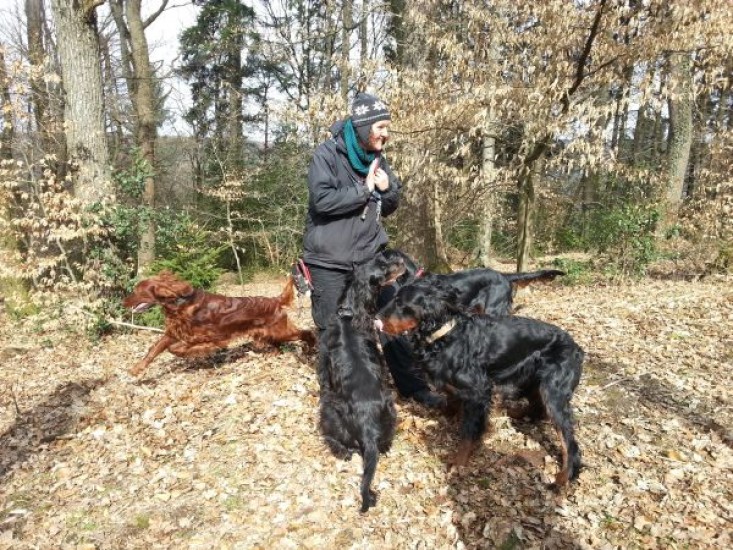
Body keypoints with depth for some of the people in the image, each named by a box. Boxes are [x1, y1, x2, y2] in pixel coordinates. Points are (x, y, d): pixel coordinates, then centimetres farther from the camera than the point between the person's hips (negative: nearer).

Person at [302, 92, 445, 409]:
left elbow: (389, 208, 14)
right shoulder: (327, 154, -10)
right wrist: (364, 190, -17)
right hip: (329, 261, -5)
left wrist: (387, 189, -8)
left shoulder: (377, 158, 8)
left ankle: (412, 386, 16)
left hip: (370, 257, 5)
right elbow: (322, 200, -24)